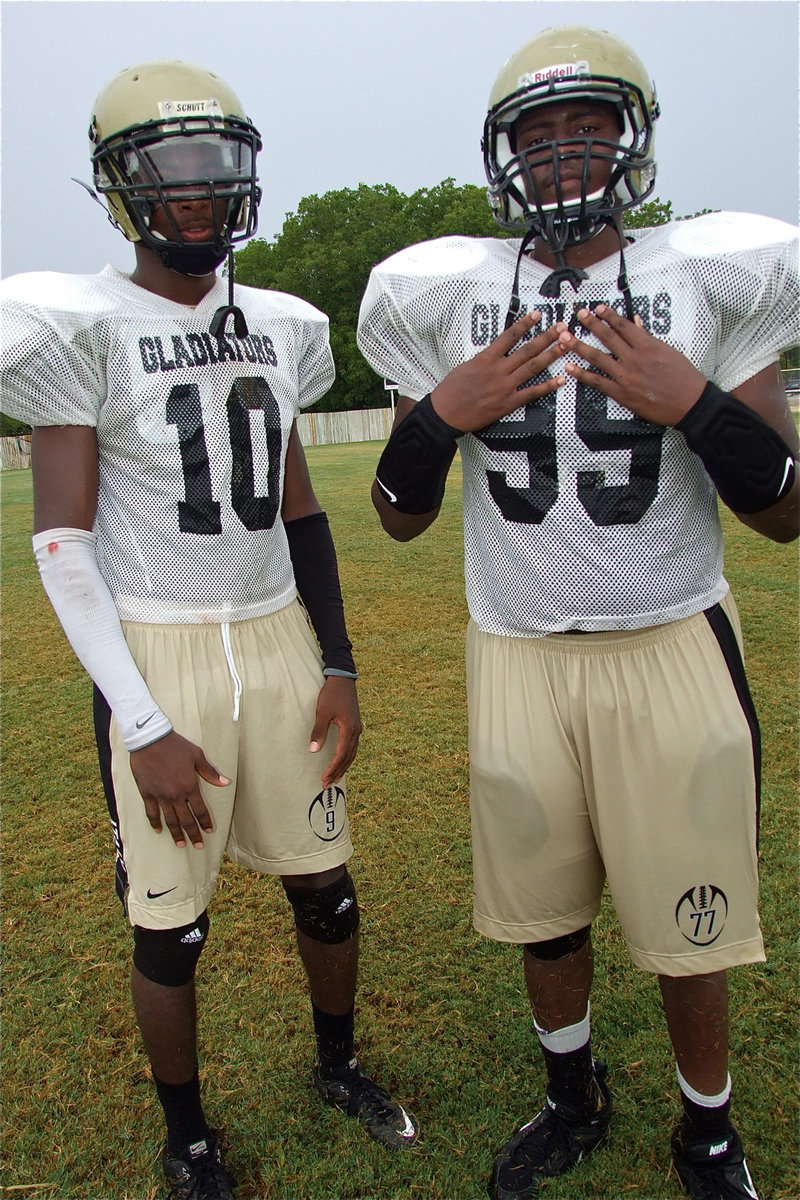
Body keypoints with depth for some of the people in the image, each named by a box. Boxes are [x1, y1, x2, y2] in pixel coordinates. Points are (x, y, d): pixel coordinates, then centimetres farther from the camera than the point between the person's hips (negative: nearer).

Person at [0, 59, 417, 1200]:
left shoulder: (276, 328, 9)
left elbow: (298, 512, 12)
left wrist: (339, 666, 6)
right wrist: (142, 726, -14)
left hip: (280, 641, 5)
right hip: (159, 655, -4)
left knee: (325, 884, 14)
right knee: (170, 924, 8)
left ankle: (340, 1066, 42)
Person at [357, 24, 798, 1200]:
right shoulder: (451, 299, 1)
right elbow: (399, 516, 5)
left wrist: (693, 402, -17)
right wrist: (445, 412, -13)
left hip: (673, 648, -1)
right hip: (516, 653, 2)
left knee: (686, 923, 9)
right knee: (542, 910, 16)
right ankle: (574, 1099, 45)